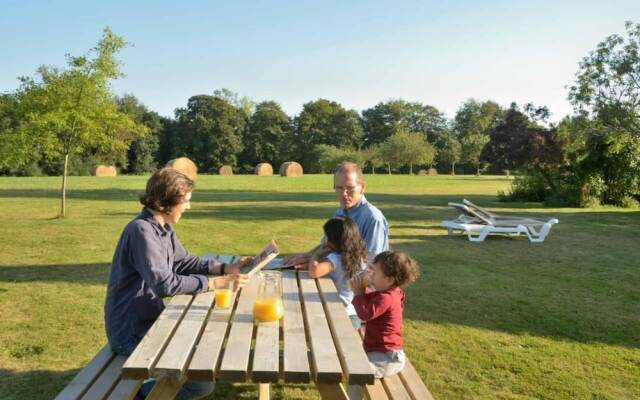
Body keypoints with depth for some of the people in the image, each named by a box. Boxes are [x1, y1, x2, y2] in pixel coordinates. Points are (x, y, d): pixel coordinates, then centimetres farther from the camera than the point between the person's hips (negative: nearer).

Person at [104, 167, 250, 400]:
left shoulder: (163, 228, 6)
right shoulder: (141, 230, -24)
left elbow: (184, 262, 12)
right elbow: (164, 283, -30)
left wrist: (226, 269, 0)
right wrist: (214, 283, -28)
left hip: (151, 320, 10)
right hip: (131, 332, -10)